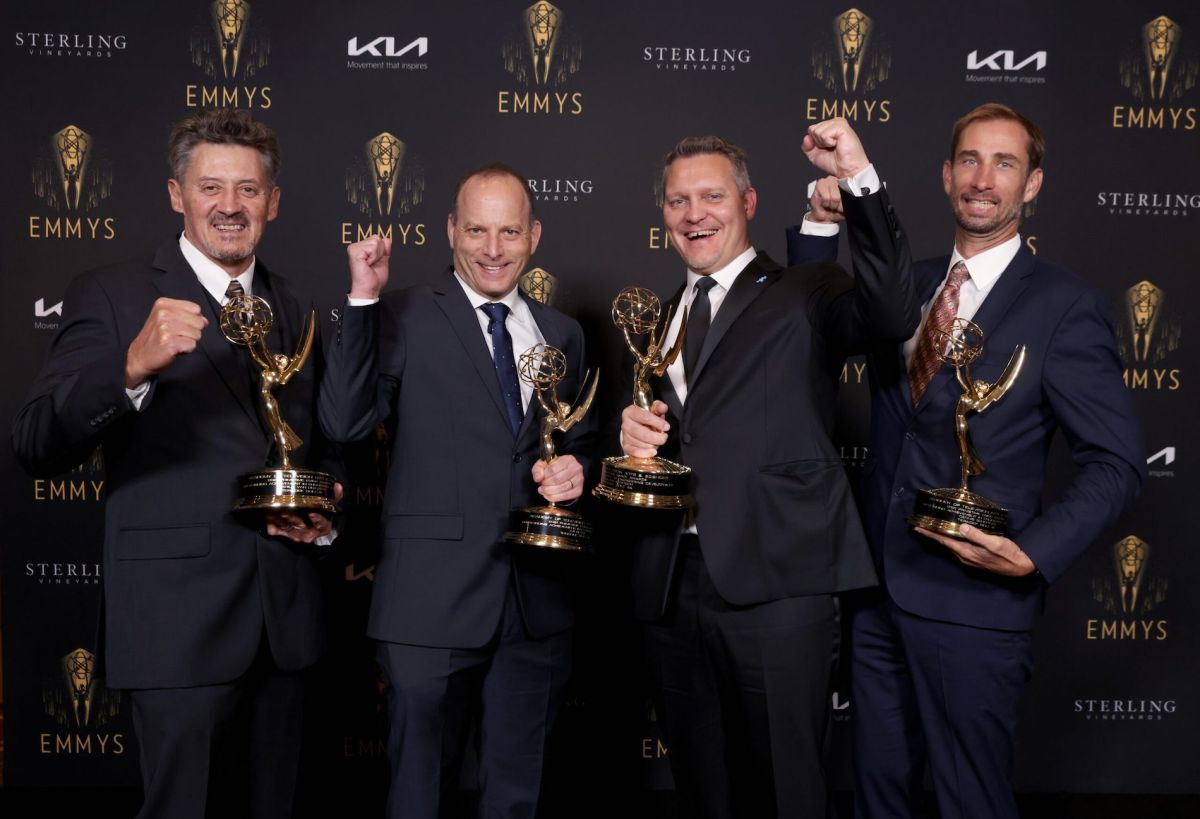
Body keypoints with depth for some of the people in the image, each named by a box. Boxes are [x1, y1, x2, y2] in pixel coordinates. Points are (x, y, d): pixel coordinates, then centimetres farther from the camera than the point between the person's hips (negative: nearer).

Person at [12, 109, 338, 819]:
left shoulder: (298, 312, 13)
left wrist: (324, 512, 1)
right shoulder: (113, 297, -4)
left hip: (286, 619, 5)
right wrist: (133, 366, -30)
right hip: (181, 620, -5)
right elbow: (39, 449, -14)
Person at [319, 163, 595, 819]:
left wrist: (575, 468, -4)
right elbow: (345, 422, -13)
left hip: (536, 601, 4)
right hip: (434, 598, -4)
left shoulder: (561, 334, 12)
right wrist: (363, 298, -17)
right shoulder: (402, 316, -2)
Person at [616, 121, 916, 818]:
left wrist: (861, 177, -25)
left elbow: (892, 314, -20)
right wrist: (632, 432, -3)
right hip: (670, 588, 6)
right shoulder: (658, 320, 18)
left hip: (775, 586, -5)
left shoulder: (803, 297, 1)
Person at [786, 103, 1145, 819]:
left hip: (975, 603, -5)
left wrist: (1035, 555, -20)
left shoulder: (1064, 305, -8)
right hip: (880, 590, 5)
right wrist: (821, 224, -2)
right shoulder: (909, 283, 9)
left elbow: (1117, 462, -8)